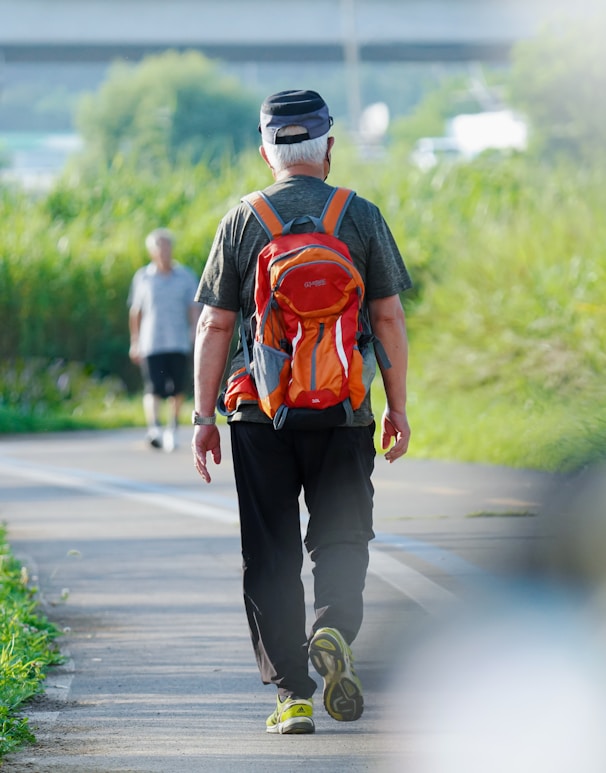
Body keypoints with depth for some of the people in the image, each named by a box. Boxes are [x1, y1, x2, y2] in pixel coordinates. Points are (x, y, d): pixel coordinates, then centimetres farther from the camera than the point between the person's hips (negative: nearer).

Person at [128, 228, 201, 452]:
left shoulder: (186, 277, 7)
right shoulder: (142, 277, 8)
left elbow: (194, 309, 6)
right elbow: (135, 311, 15)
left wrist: (194, 332, -10)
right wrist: (135, 342, 15)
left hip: (179, 343, 1)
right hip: (151, 344, -1)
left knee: (177, 390, 3)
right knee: (153, 389, -14)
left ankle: (172, 428, 20)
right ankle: (153, 428, -25)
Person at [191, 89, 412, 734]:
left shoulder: (240, 222, 1)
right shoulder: (362, 218, 1)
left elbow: (213, 327, 0)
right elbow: (389, 319, 1)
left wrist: (203, 416, 5)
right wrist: (398, 408, 9)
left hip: (260, 414, 0)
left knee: (270, 553, 5)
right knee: (340, 537, 11)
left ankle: (292, 694, 2)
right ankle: (334, 628, -17)